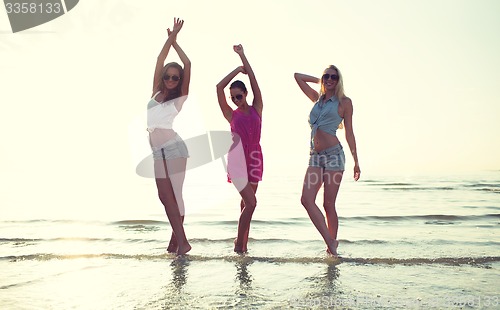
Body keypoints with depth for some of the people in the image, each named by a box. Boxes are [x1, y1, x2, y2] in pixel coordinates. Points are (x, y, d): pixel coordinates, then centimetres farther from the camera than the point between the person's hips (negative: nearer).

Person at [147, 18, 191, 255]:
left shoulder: (180, 97, 5)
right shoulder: (156, 93, 16)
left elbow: (188, 65, 0)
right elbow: (159, 62, 13)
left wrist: (175, 42, 11)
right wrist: (169, 39, 14)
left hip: (173, 148, -5)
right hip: (158, 151, 5)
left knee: (175, 194, -6)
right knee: (165, 196, 4)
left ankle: (179, 240, -2)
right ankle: (178, 238, 15)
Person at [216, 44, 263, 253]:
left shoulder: (256, 110, 8)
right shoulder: (232, 115, 5)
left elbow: (253, 81, 4)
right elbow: (219, 87, -1)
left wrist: (242, 56, 6)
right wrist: (238, 69, 6)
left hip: (254, 158, 3)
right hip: (237, 159, -3)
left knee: (247, 203, 10)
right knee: (250, 202, -12)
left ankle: (242, 243, 21)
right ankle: (239, 243, 1)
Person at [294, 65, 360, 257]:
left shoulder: (344, 102, 6)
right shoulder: (317, 98, 18)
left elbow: (349, 133, 6)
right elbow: (298, 76, 28)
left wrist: (356, 162, 5)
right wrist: (319, 81, 28)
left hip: (334, 155, -4)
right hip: (315, 156, 5)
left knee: (328, 205, -3)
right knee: (306, 199, -11)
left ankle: (332, 244, 13)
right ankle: (329, 241, -3)